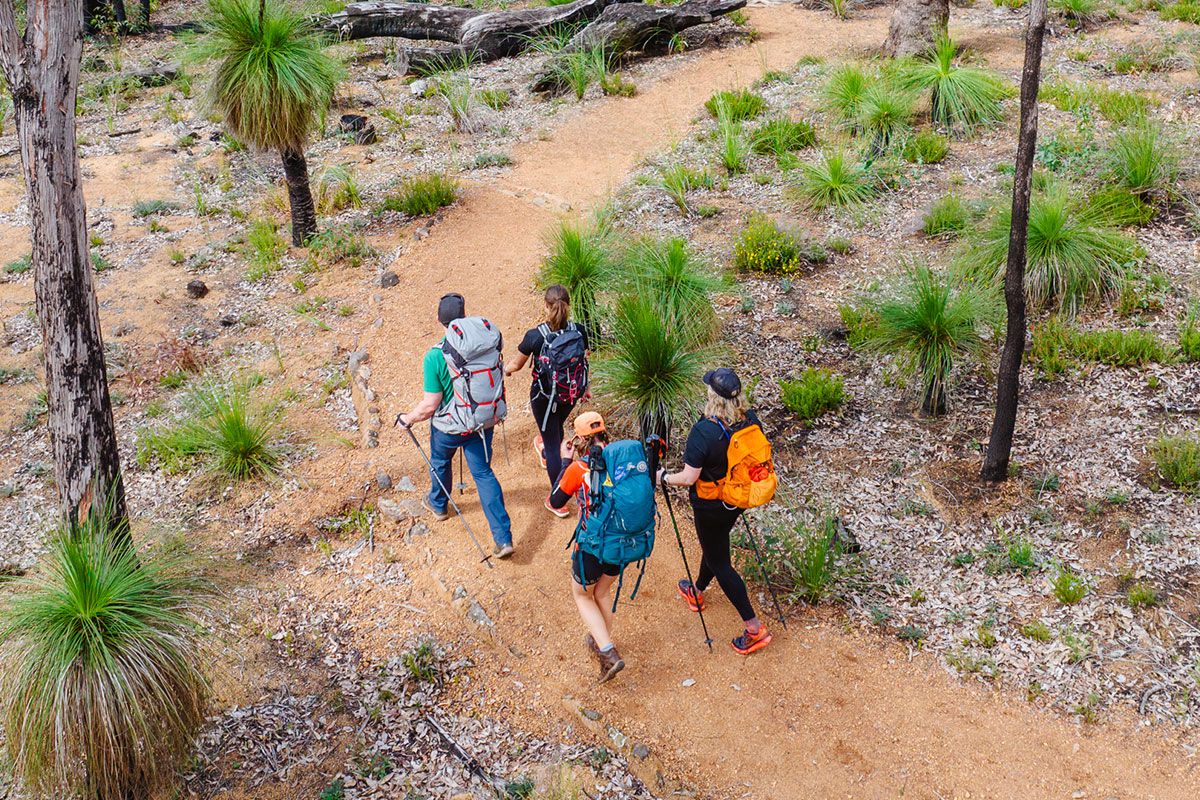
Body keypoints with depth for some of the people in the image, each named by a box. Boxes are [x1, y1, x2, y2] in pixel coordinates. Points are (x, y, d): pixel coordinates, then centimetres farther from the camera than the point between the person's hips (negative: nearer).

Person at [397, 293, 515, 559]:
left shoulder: (436, 356, -26)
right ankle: (503, 538, 9)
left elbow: (429, 406, -22)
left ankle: (438, 505, 56)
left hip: (449, 426, -3)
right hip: (484, 421, 3)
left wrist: (407, 419, -3)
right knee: (483, 472, 14)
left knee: (440, 462, 27)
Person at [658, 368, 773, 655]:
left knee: (719, 562, 8)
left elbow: (688, 478, -27)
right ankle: (697, 592, 55)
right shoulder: (751, 420, -11)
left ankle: (755, 628, 10)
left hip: (711, 507, -7)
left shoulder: (703, 432, -31)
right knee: (715, 546, 29)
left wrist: (664, 477, -8)